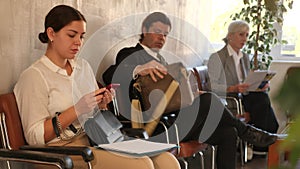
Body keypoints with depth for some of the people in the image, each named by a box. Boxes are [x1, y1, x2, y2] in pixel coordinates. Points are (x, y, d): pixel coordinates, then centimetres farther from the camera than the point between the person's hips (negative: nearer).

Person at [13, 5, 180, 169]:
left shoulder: (83, 66, 17)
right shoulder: (34, 76, -4)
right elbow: (35, 137, -9)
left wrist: (102, 105, 1)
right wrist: (77, 110, -17)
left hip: (95, 139, 7)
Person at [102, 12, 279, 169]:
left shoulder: (159, 58, 27)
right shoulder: (130, 54, 1)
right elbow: (109, 76, -19)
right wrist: (139, 70, -37)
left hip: (176, 116, 8)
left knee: (228, 133, -8)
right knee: (208, 99, -25)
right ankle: (245, 130, -2)